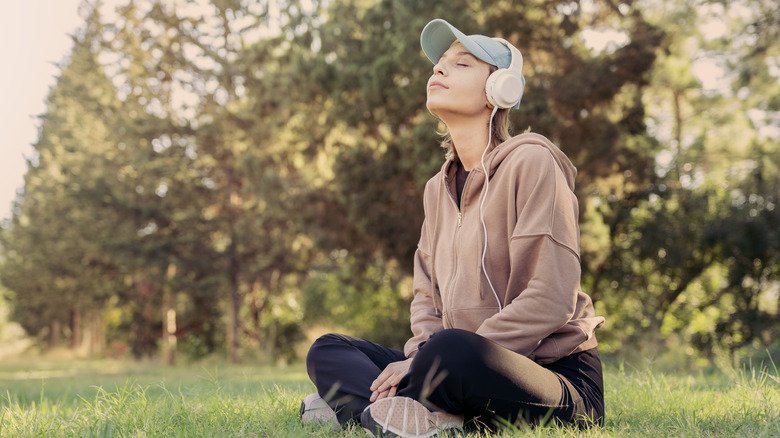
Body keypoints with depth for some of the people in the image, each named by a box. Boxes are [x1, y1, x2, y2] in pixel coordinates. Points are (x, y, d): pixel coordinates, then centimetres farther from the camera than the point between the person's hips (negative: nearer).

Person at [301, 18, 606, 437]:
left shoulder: (531, 161, -9)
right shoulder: (439, 187, 15)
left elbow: (550, 297, -19)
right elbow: (427, 294, 16)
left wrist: (430, 357, -20)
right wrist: (419, 355, -8)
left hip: (558, 377, -8)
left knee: (450, 350, -39)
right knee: (326, 351, 3)